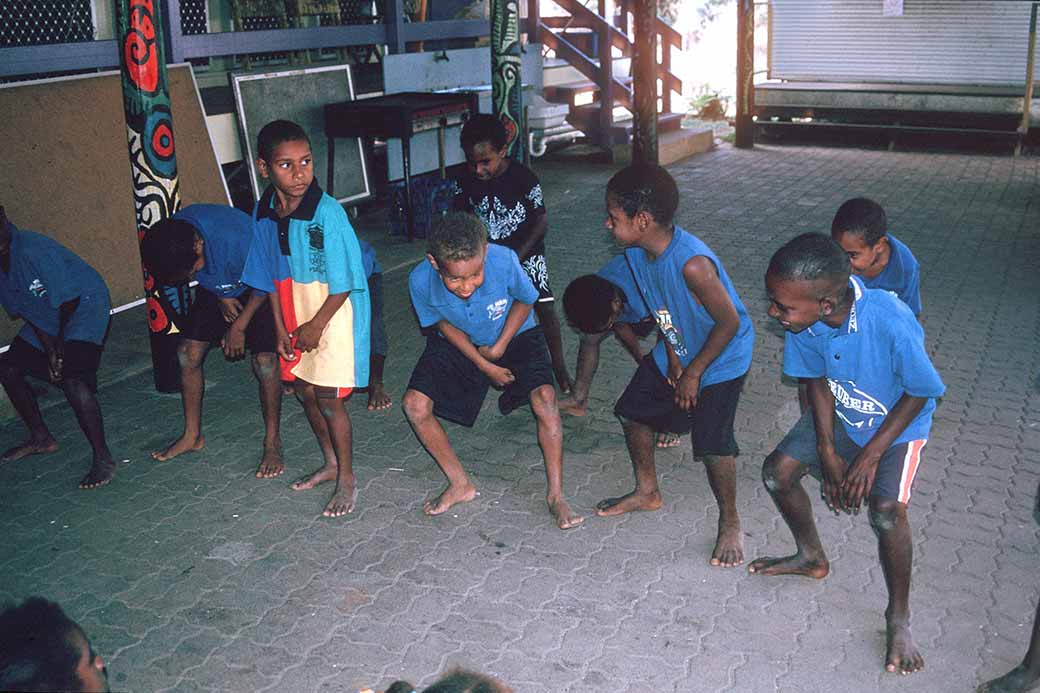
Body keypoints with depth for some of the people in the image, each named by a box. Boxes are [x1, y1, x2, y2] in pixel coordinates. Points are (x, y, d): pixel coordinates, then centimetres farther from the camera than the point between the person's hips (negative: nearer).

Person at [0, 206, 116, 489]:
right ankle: (41, 438, 30)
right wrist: (50, 351, -5)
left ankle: (103, 458, -16)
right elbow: (23, 309, 3)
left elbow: (67, 301, -23)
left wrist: (61, 348, -10)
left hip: (84, 304, -9)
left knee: (72, 378, -26)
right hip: (47, 317, 9)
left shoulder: (33, 251, -30)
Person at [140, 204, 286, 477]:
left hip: (258, 288, -5)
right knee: (188, 352, 0)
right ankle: (192, 435, 17)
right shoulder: (169, 239, -22)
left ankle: (272, 442, 0)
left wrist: (239, 326, -15)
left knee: (265, 360, -17)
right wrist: (221, 297, -8)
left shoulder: (237, 240, -40)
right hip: (218, 287, 6)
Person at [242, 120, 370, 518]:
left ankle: (346, 479, 17)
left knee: (328, 398, -2)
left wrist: (316, 326, -11)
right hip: (295, 316, 6)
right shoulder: (264, 214, -4)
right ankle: (330, 463, 37)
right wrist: (281, 328, 4)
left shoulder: (327, 212, -23)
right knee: (304, 391, 16)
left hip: (334, 316, -6)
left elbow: (343, 283, -18)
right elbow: (271, 278, 6)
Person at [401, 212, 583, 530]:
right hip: (458, 344, 2)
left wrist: (499, 347, -18)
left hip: (513, 337, -1)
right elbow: (442, 323, -10)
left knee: (544, 397, -25)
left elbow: (524, 301, -12)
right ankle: (460, 485, 4)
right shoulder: (420, 281, -30)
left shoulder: (505, 261, -35)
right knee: (414, 404, -15)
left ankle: (556, 495, -9)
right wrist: (484, 365, -15)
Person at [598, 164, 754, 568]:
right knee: (633, 411, 13)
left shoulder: (692, 263, -36)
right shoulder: (636, 251, -11)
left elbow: (729, 322, -27)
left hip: (722, 357, -8)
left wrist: (694, 372, -18)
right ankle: (647, 492, 35)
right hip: (676, 350, 8)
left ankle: (730, 523, 11)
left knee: (712, 441, -14)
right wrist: (672, 356, -3)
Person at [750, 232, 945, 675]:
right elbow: (817, 380, -7)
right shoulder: (804, 318, -24)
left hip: (898, 422, -5)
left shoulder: (891, 321, -39)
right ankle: (812, 557, 24)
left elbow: (920, 393, -22)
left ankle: (899, 618, 1)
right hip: (839, 414, 5)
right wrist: (827, 452, -12)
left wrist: (870, 457, -21)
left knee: (886, 509, -23)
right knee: (777, 471, -4)